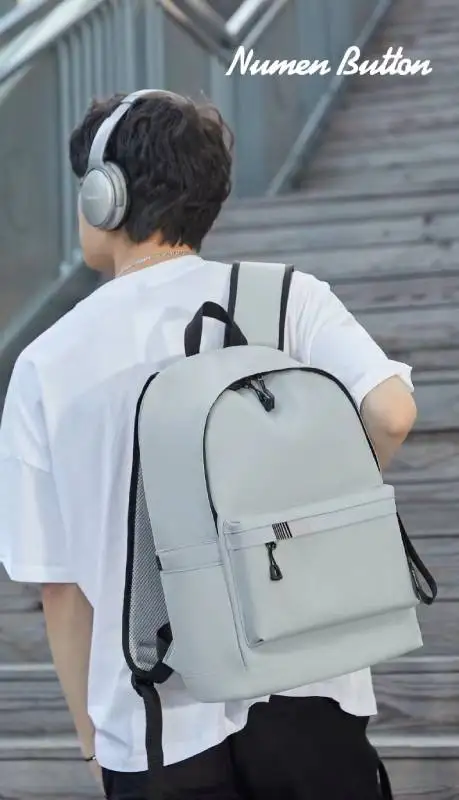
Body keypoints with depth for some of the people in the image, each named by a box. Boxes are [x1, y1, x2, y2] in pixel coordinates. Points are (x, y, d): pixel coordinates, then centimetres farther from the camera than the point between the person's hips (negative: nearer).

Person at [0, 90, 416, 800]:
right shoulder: (288, 298, -3)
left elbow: (58, 582, 0)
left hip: (157, 720, 0)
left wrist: (90, 725, 12)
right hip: (306, 697, 1)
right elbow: (391, 414, -20)